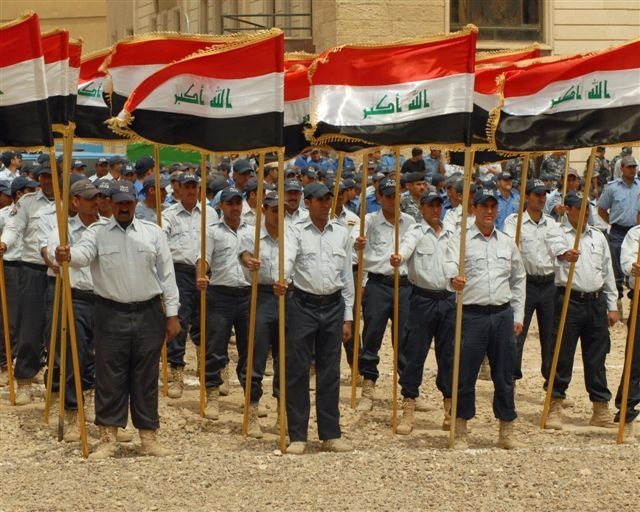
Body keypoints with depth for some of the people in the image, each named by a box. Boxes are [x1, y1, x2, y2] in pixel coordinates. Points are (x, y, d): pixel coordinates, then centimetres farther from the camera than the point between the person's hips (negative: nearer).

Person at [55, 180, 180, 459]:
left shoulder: (153, 232, 5)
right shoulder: (97, 232, 1)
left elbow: (166, 273, 6)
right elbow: (83, 253, -20)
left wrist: (172, 314, 2)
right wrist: (68, 255, -45)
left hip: (149, 314, 1)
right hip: (111, 315, -1)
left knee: (146, 376, 7)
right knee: (110, 376, 2)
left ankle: (148, 436, 16)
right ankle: (108, 438, 10)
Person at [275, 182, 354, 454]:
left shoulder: (341, 234, 9)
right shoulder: (296, 231, -1)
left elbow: (347, 276, 12)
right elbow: (287, 258, -20)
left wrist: (348, 316, 10)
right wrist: (283, 280, -42)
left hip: (333, 305, 3)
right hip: (303, 305, -3)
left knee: (330, 372, 8)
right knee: (297, 371, -1)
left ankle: (331, 434, 16)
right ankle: (297, 436, 7)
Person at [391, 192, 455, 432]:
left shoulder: (451, 236, 13)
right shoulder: (415, 232, -3)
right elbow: (406, 247, -24)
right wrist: (397, 258, -45)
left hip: (448, 299, 4)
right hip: (422, 299, -4)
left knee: (448, 354, 8)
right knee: (414, 353, -1)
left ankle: (450, 408, 17)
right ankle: (408, 410, 4)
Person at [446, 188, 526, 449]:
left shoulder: (507, 242, 13)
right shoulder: (461, 240, 0)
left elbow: (519, 279, 20)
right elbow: (450, 264, -19)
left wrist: (518, 315, 14)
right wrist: (454, 278, -43)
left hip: (503, 314, 4)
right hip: (472, 314, -4)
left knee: (504, 376, 8)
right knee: (466, 375, 0)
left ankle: (506, 432, 17)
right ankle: (460, 432, 9)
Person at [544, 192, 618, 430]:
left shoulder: (598, 237, 17)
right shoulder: (557, 235, 1)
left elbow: (608, 272, 20)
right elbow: (557, 249, -25)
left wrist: (612, 305, 16)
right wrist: (565, 254, -49)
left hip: (596, 302, 4)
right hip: (570, 300, -4)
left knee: (596, 357, 8)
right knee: (562, 356, -3)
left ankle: (601, 410, 14)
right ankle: (555, 407, 4)